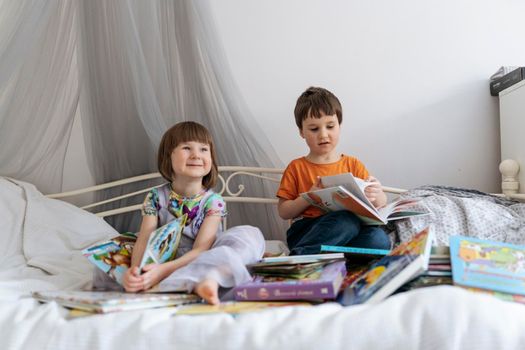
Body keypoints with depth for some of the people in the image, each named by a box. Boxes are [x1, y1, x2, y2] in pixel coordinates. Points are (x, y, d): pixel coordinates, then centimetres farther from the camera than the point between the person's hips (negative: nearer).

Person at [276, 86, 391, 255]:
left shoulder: (353, 165, 18)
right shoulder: (296, 167, 13)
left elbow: (381, 203, 15)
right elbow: (283, 212, 8)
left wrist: (376, 195, -9)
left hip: (349, 233, 4)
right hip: (305, 232, -4)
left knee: (379, 238, -32)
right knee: (348, 219, -35)